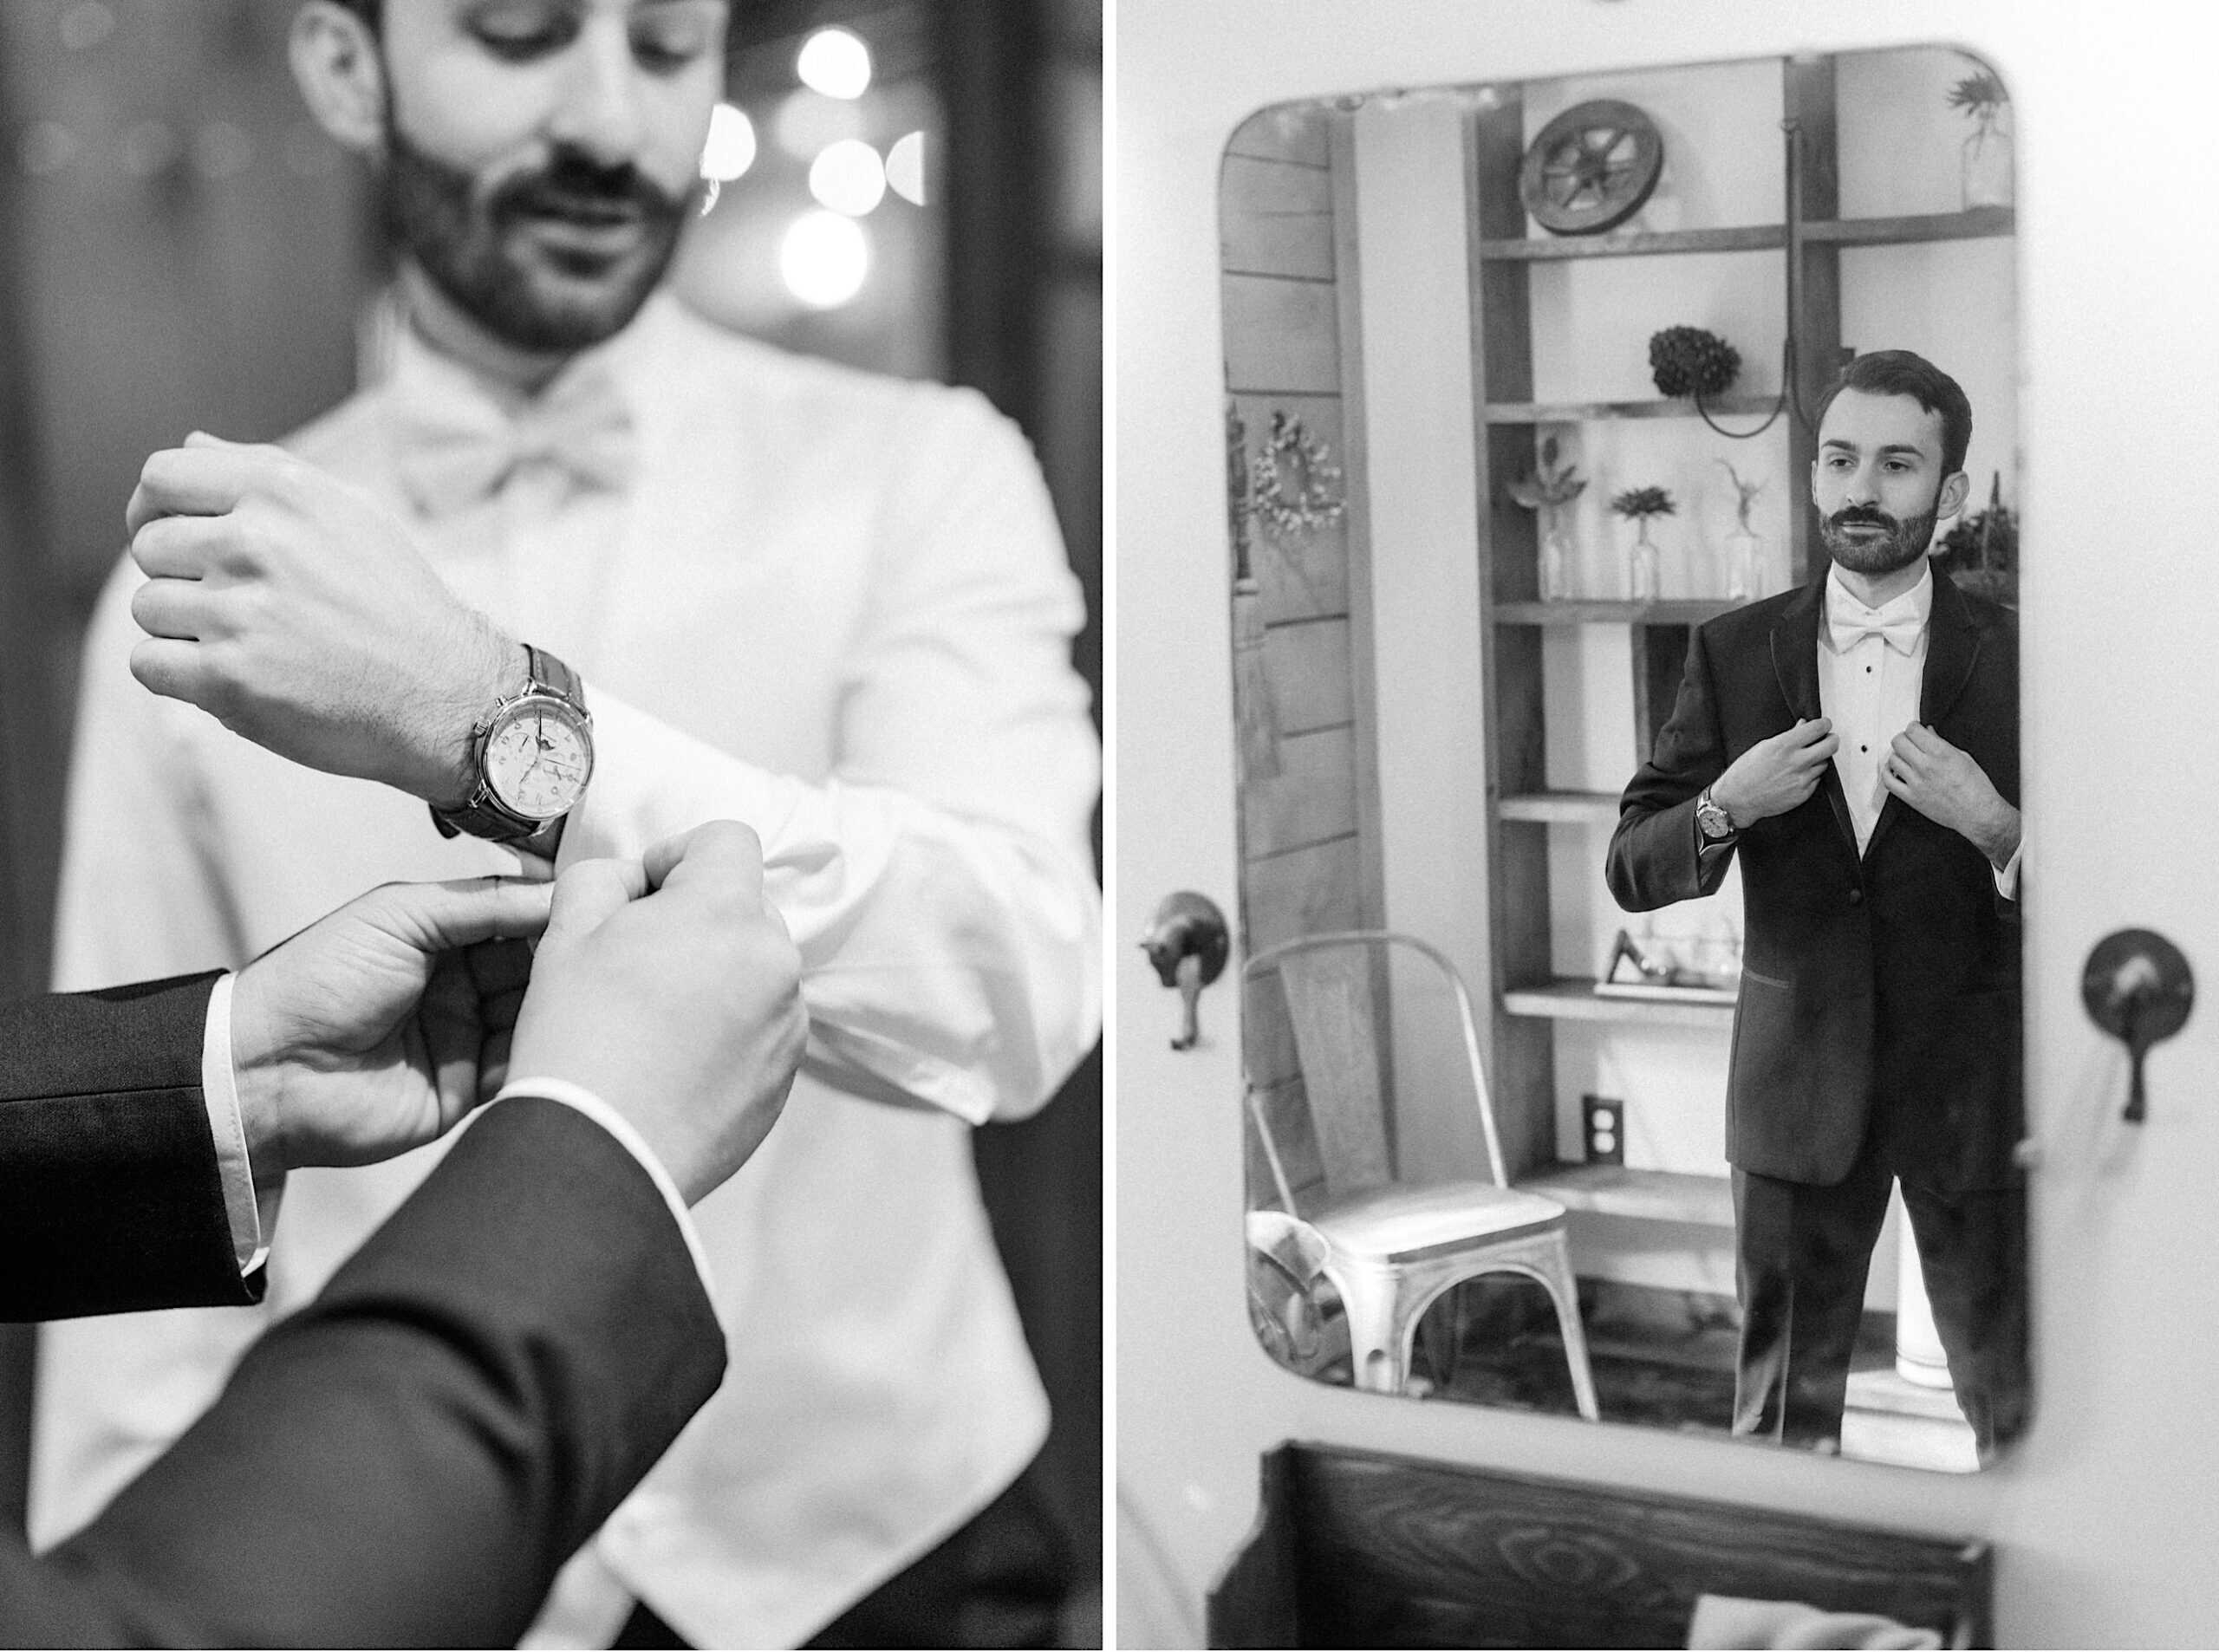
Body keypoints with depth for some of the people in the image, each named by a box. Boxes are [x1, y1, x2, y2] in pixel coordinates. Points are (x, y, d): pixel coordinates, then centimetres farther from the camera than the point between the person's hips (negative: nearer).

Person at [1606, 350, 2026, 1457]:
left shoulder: (2015, 659, -4)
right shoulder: (1735, 654, 1)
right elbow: (1631, 871, 2)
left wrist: (1992, 827, -22)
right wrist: (1724, 809, -18)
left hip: (1972, 1084, -1)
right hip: (1798, 1079, 2)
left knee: (2016, 1409, 7)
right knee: (1781, 1411, 12)